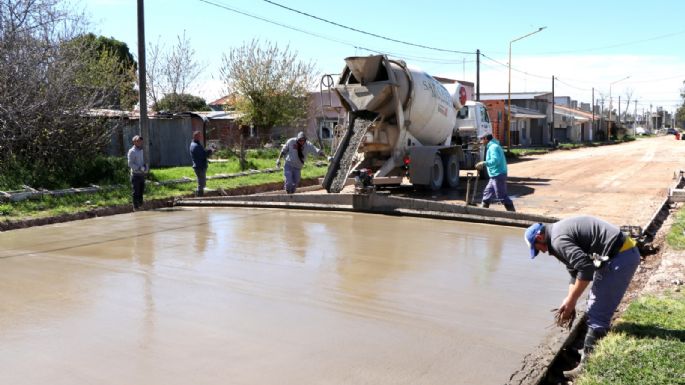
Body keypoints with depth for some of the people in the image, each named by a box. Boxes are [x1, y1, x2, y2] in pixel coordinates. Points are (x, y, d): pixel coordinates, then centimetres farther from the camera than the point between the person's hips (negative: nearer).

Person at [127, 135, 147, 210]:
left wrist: (145, 167, 2)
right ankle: (136, 207, 2)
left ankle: (140, 205, 20)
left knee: (141, 190, 11)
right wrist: (140, 168, -21)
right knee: (136, 192, -3)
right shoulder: (132, 151, -9)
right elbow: (130, 164, -14)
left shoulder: (141, 150, 14)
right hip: (136, 174, -7)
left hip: (142, 174, 7)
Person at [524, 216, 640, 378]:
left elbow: (586, 269, -22)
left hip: (620, 257, -11)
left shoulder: (558, 239, -15)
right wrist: (569, 303, 18)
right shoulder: (562, 231, 17)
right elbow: (575, 269, 23)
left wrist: (570, 301, -11)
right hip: (625, 252, 11)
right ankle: (592, 351, 33)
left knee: (597, 312, -5)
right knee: (598, 308, 21)